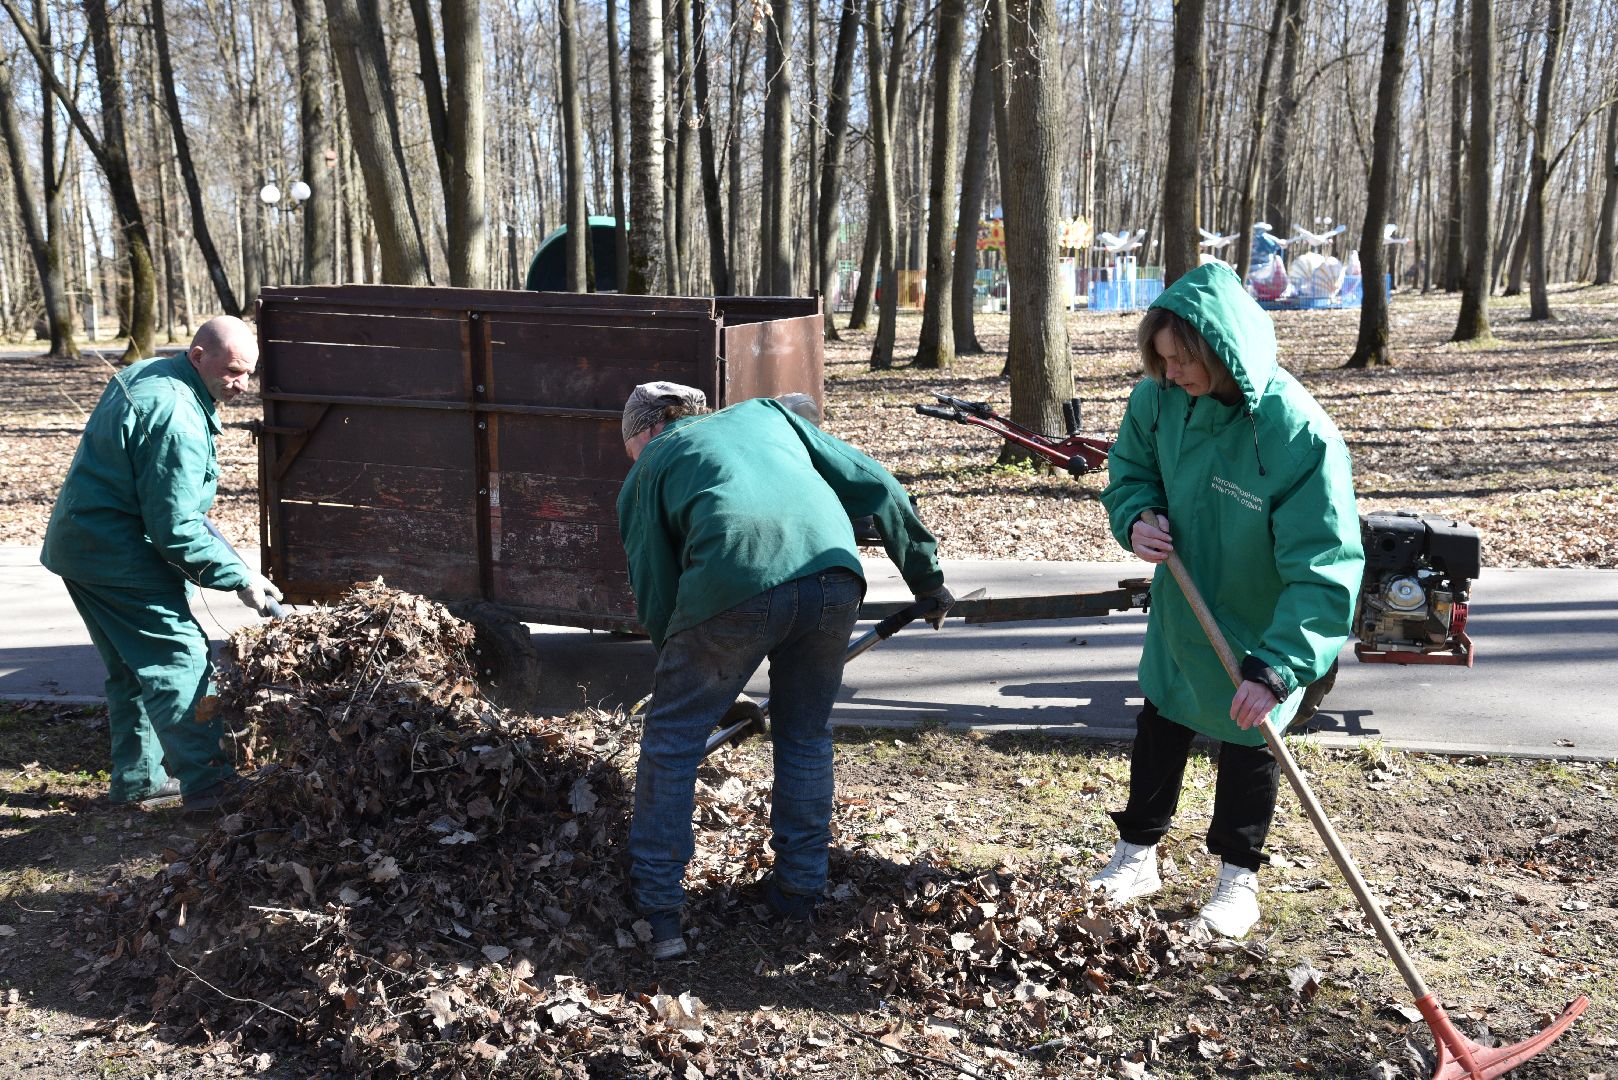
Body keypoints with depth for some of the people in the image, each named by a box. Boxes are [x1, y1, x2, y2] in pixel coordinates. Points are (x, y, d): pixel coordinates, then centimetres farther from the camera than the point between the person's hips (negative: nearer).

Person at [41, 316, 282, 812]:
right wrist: (239, 578, -16)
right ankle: (206, 781, -8)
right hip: (120, 557, -10)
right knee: (179, 660, -8)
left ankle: (137, 778, 24)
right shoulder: (178, 421, -24)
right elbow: (177, 529, -22)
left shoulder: (142, 376, 9)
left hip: (79, 543, 11)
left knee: (130, 668, 16)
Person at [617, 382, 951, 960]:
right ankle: (798, 890, 30)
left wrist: (700, 687, 34)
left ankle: (658, 914, 15)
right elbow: (875, 486, 26)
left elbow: (655, 594, 22)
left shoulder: (649, 468, 25)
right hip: (833, 573, 3)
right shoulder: (766, 412, 33)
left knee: (671, 738, 13)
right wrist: (926, 576, 34)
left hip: (733, 584, -3)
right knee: (806, 734, 23)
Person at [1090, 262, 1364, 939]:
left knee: (1248, 743, 15)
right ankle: (1137, 856, 37)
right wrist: (1136, 519, -22)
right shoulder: (1160, 398, -19)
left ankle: (1238, 874, 36)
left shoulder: (1299, 432, -35)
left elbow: (1325, 569, -35)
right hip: (1180, 611, 5)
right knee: (1158, 729, 18)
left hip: (1258, 628, -4)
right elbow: (1130, 469, 2)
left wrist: (1275, 668, -42)